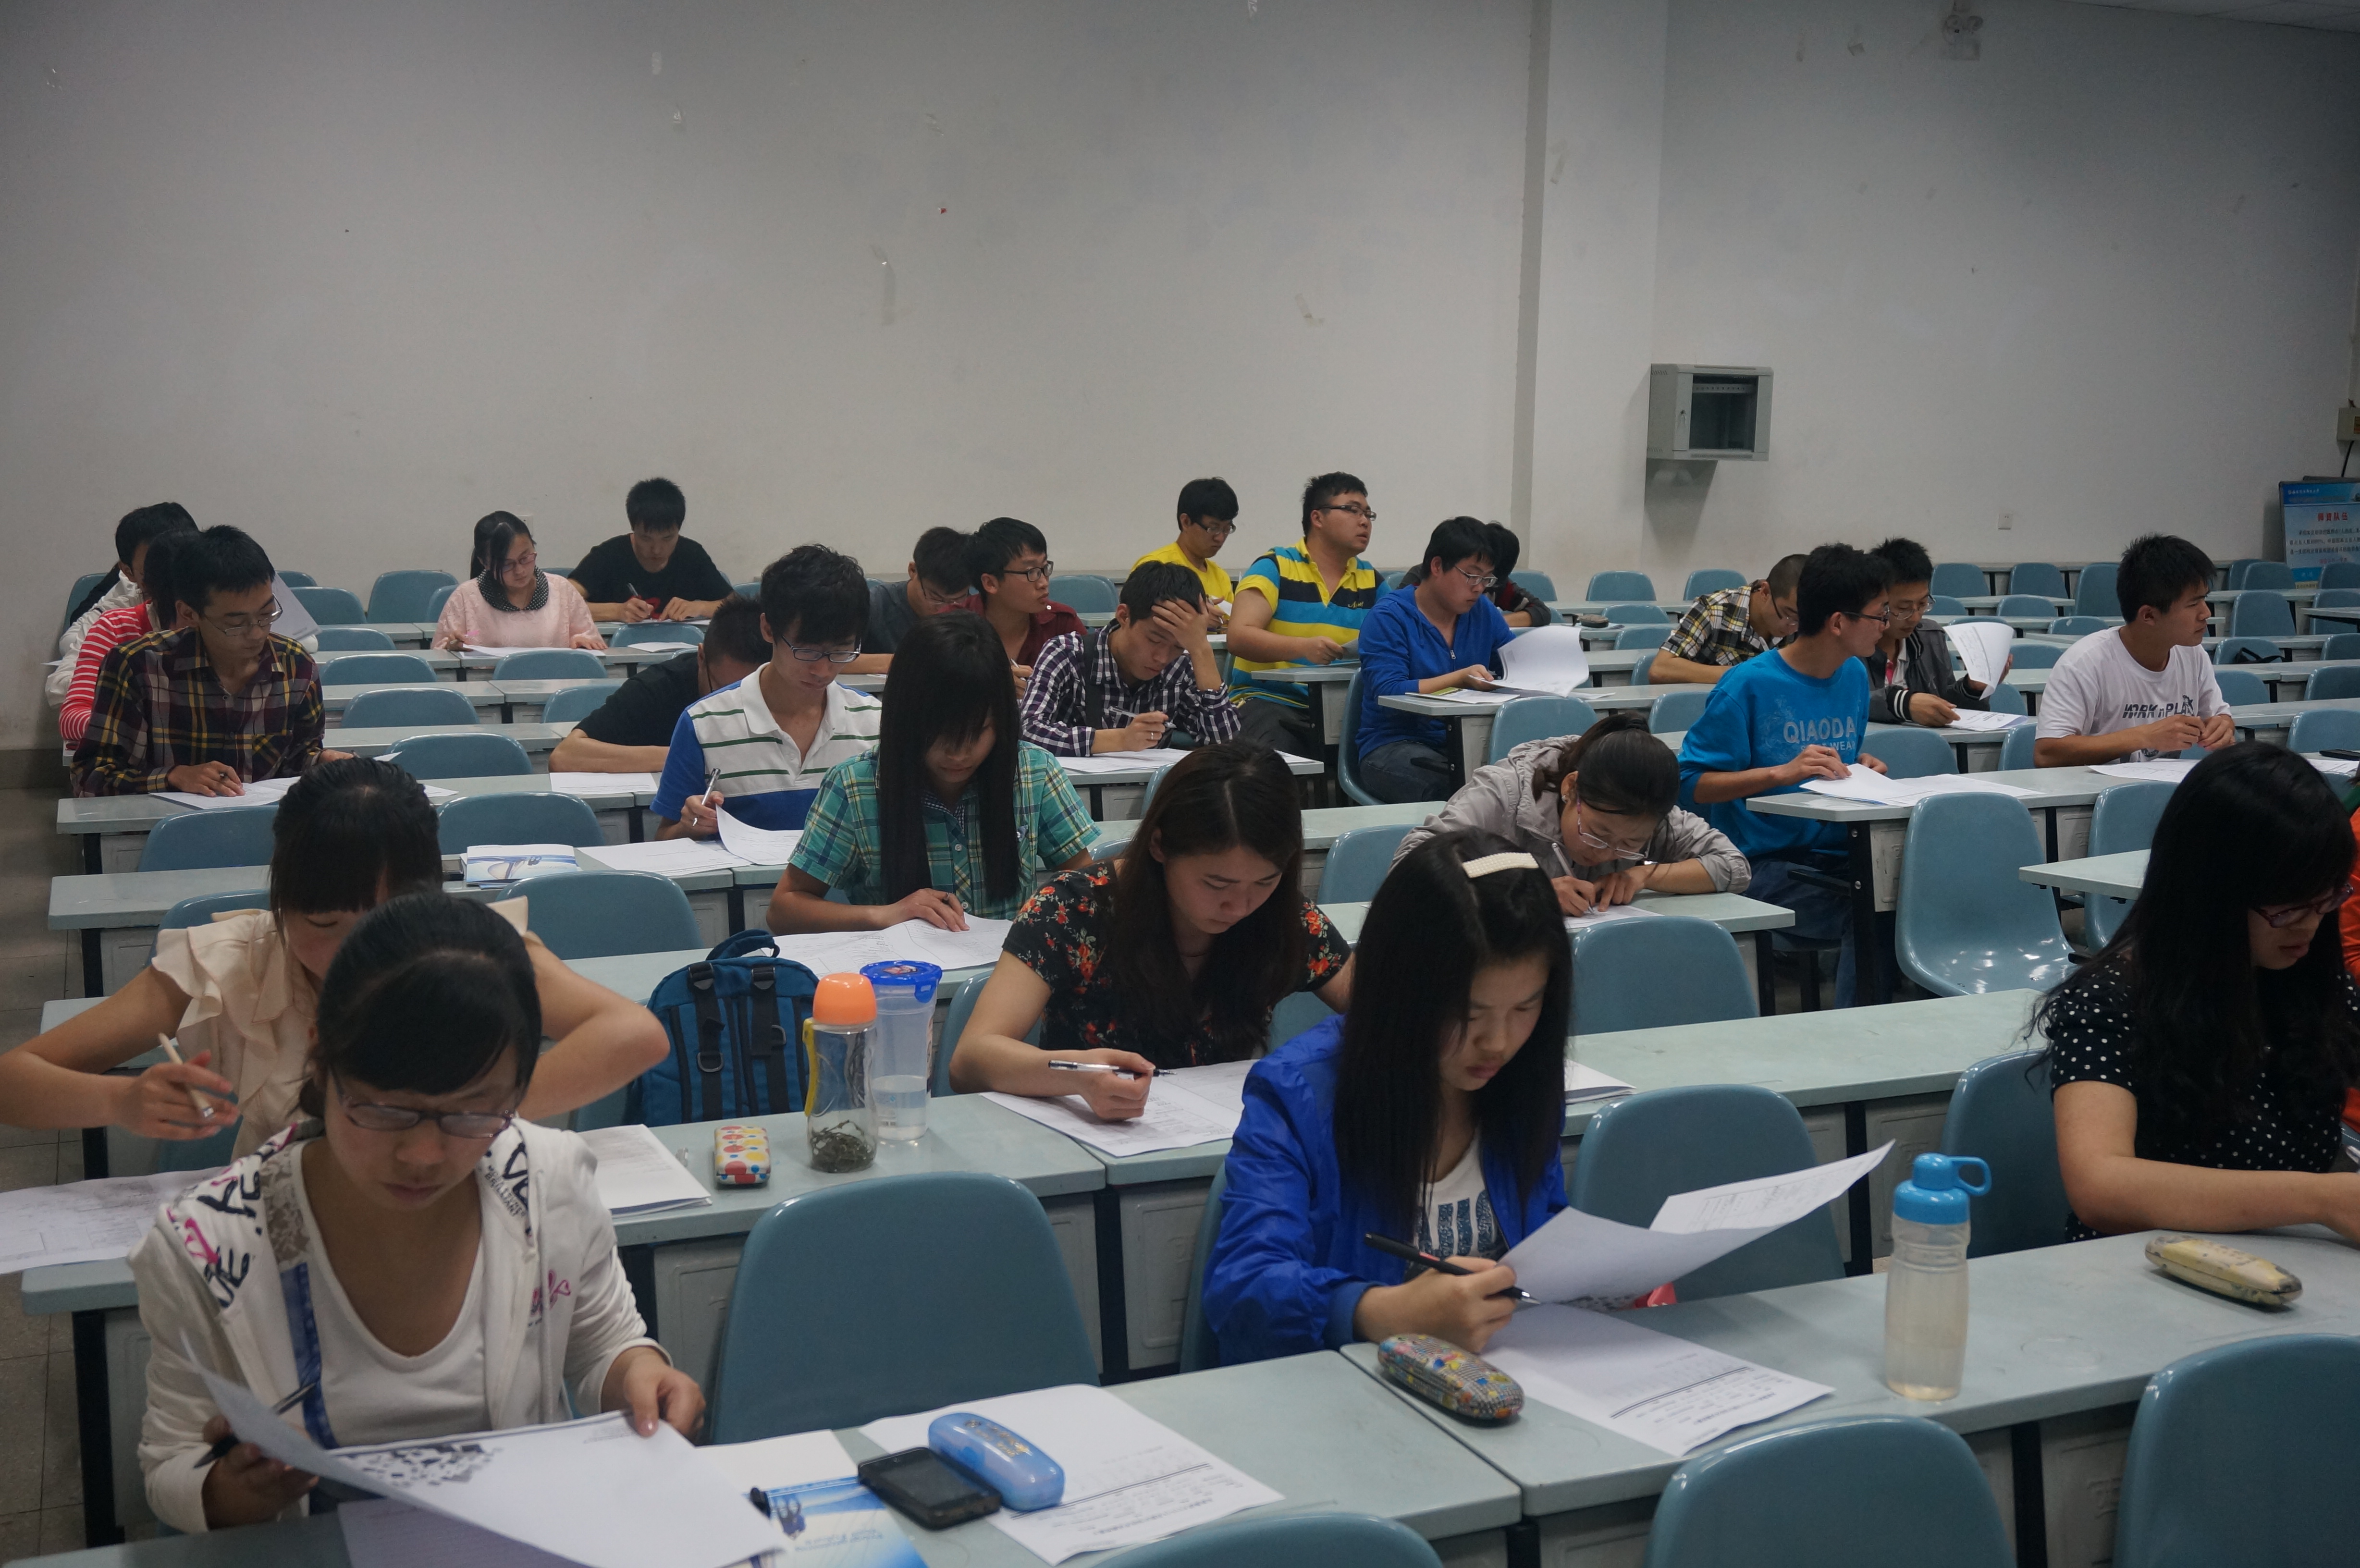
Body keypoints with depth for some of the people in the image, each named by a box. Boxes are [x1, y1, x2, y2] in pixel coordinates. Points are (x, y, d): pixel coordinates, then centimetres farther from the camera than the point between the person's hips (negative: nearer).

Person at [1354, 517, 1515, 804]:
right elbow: (1388, 692, -17)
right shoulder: (1388, 618, -6)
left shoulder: (1483, 611, 13)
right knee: (1444, 787, -38)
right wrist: (1460, 678, -23)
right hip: (1394, 744, -5)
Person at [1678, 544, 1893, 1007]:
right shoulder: (1748, 685, -10)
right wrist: (1782, 772, -22)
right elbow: (1691, 783, -12)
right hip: (1768, 863, -6)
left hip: (1839, 854, 6)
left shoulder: (1855, 675, 14)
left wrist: (1863, 764, 6)